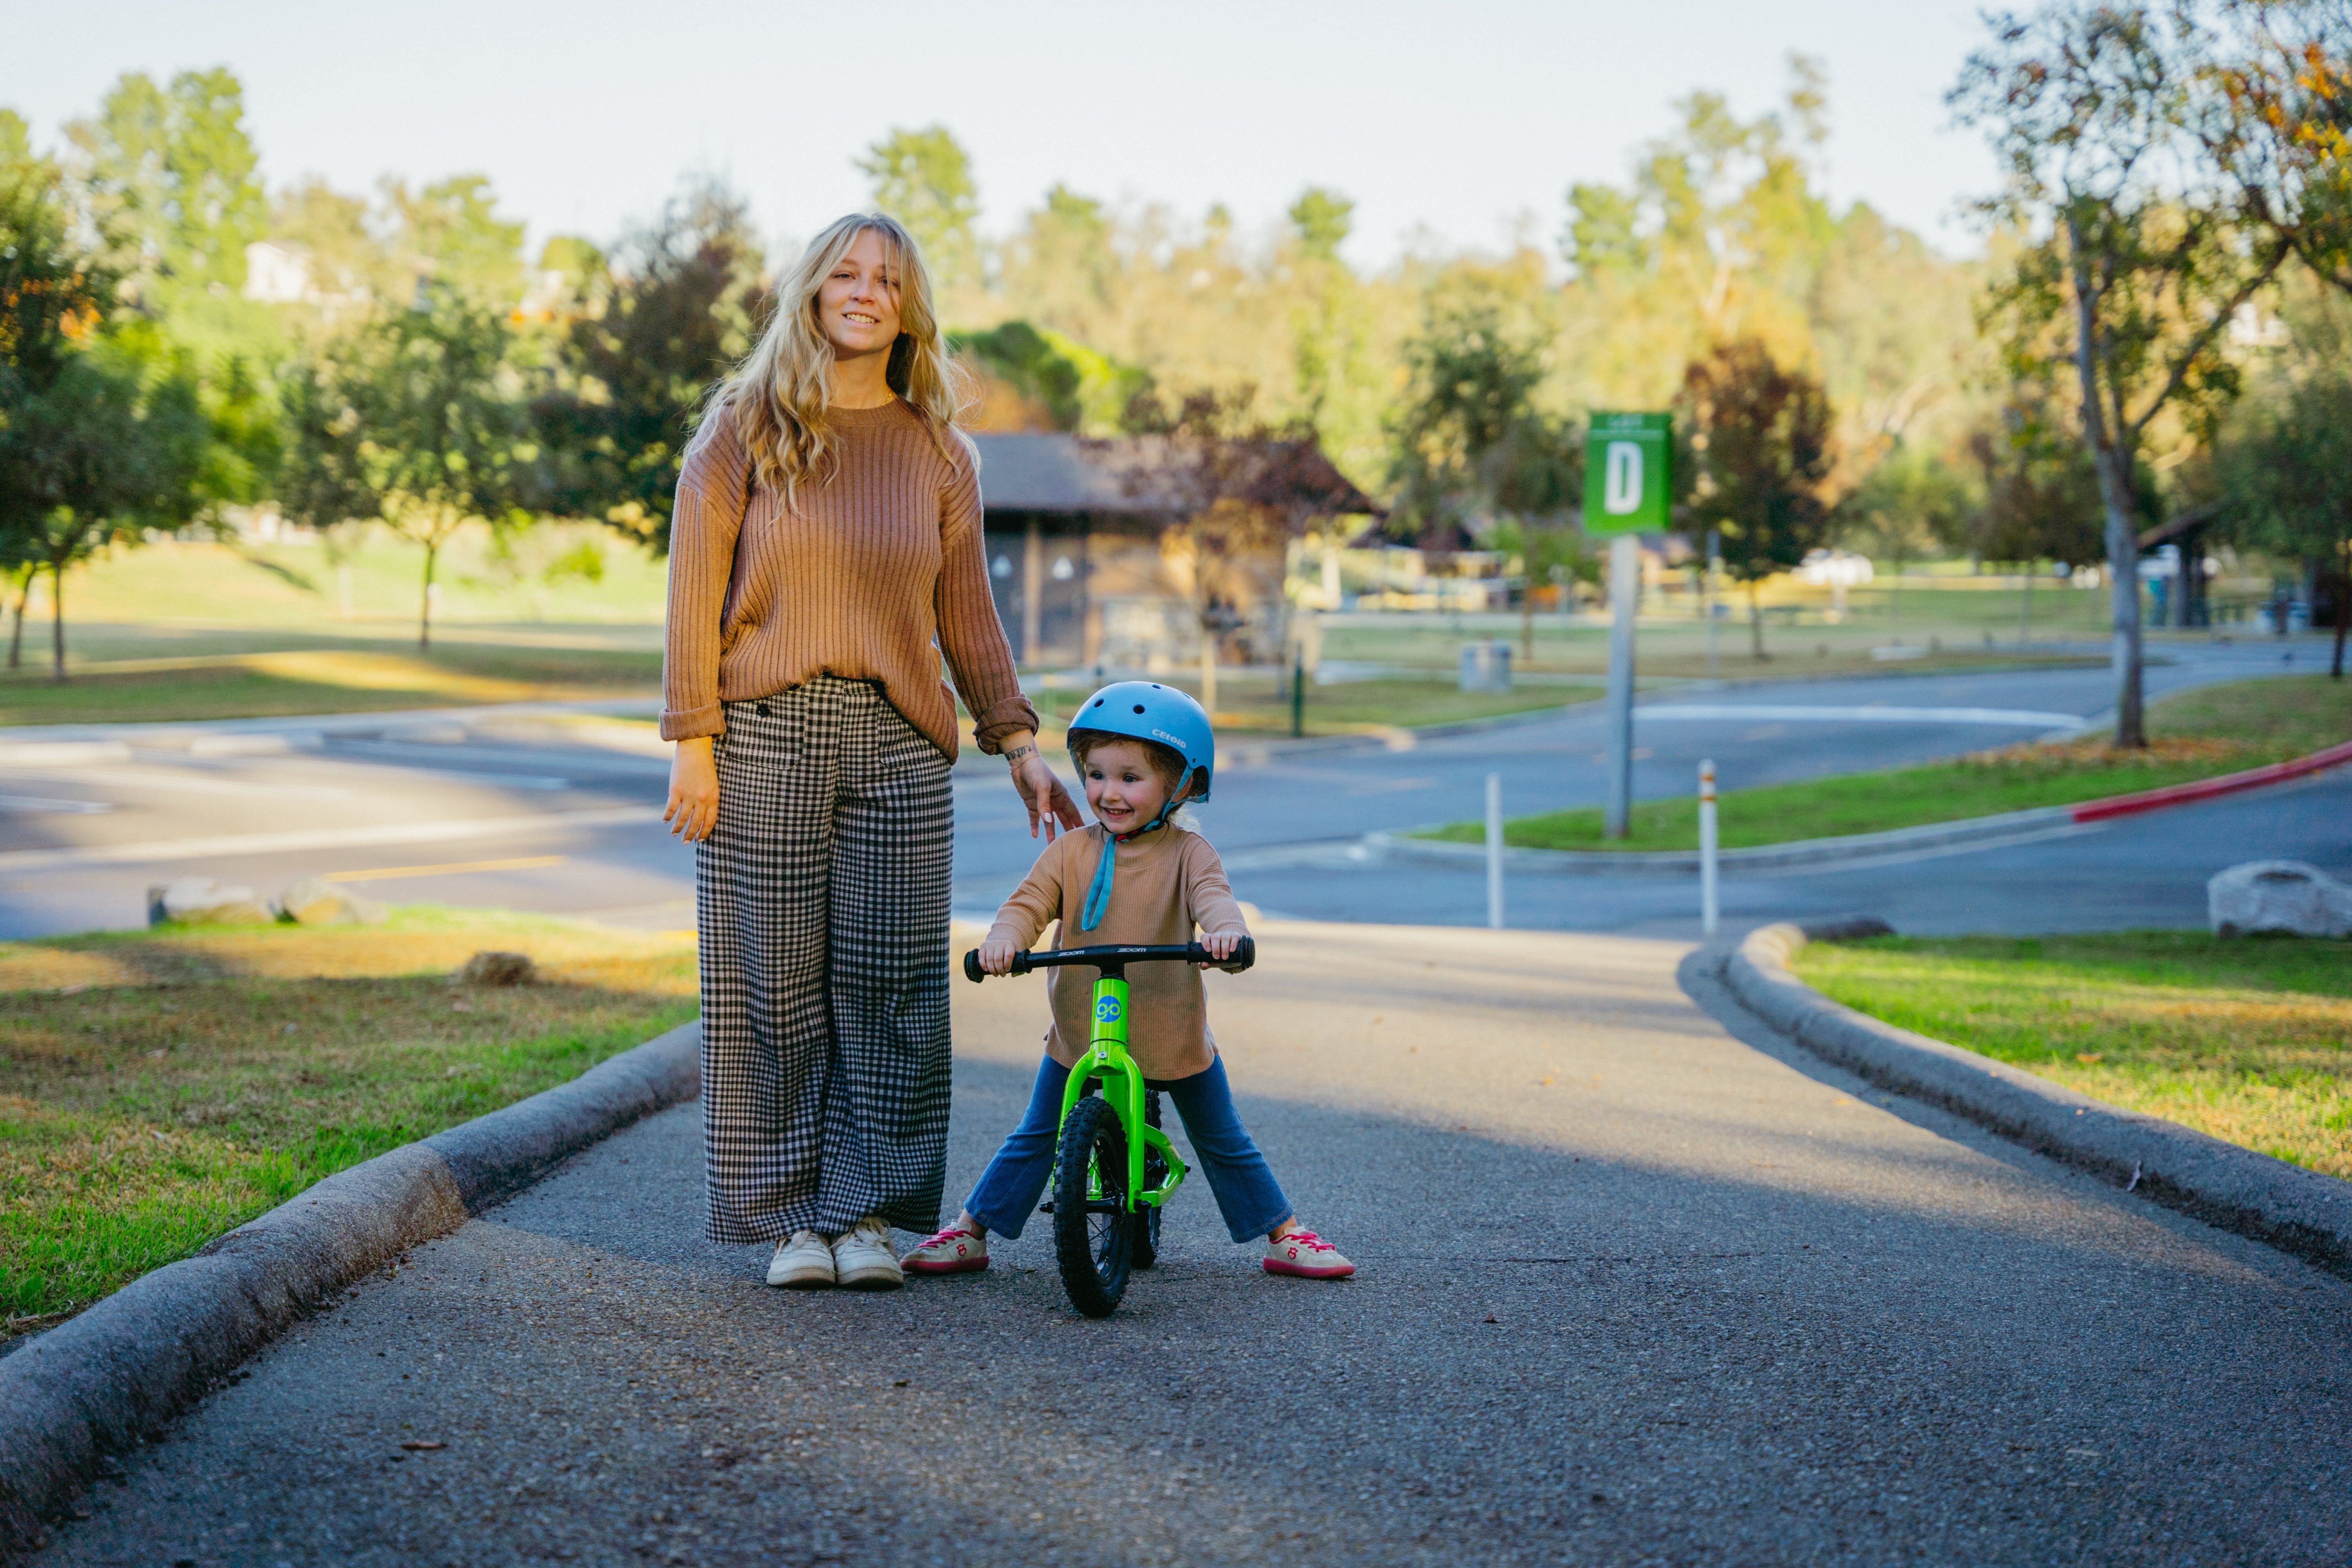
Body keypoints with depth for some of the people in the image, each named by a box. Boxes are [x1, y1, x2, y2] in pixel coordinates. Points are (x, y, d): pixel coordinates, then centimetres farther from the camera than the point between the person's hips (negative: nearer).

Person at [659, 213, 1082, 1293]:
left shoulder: (939, 454, 10)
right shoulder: (743, 431, 3)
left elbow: (967, 615, 14)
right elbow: (695, 596, 0)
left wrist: (1017, 744, 8)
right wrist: (691, 743, -7)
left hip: (898, 741, 2)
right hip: (764, 731, -2)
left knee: (888, 987, 1)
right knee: (772, 984, 1)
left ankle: (867, 1212, 11)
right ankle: (792, 1217, 10)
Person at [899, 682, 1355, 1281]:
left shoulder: (1186, 852, -8)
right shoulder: (1071, 852, -3)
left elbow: (1212, 894, -26)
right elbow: (1030, 902, -12)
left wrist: (1226, 928, -50)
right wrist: (1004, 938, -35)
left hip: (1174, 1036, -1)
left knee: (1225, 1144, 9)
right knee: (1034, 1140, 7)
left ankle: (1284, 1236, 21)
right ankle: (970, 1233, 16)